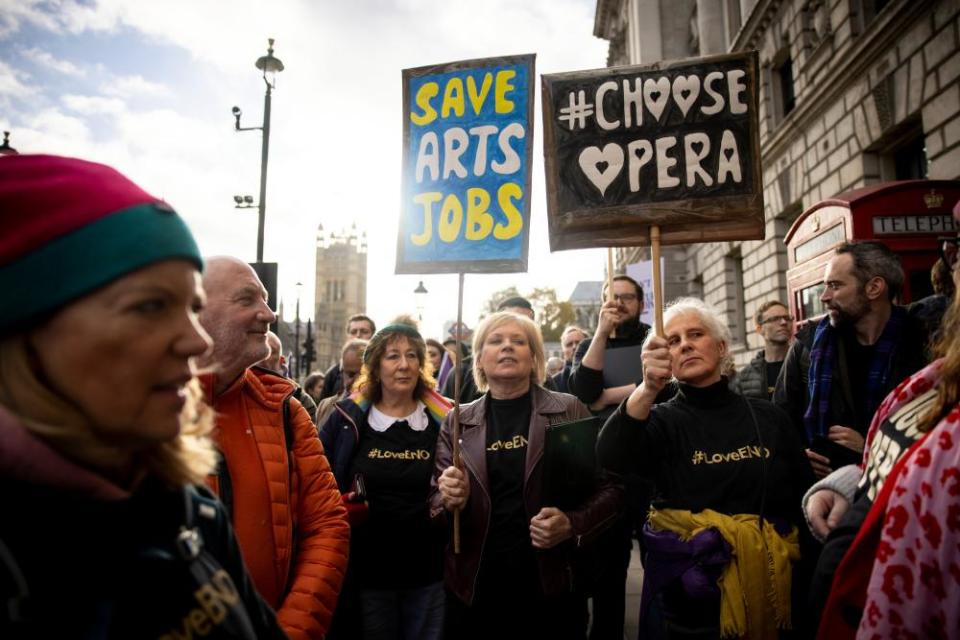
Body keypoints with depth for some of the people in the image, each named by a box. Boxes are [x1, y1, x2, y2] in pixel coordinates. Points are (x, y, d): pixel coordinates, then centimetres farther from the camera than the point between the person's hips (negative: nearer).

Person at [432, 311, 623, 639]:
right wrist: (450, 500, -15)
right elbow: (435, 503, 6)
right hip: (475, 589, 2)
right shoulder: (457, 423, 3)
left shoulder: (570, 411, -3)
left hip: (552, 587, -1)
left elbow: (610, 488, -2)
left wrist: (572, 525, -18)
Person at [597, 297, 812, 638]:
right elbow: (611, 458, -28)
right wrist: (648, 388, -42)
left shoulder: (769, 417, 1)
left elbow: (804, 500, 7)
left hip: (766, 585, 3)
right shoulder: (661, 420, -7)